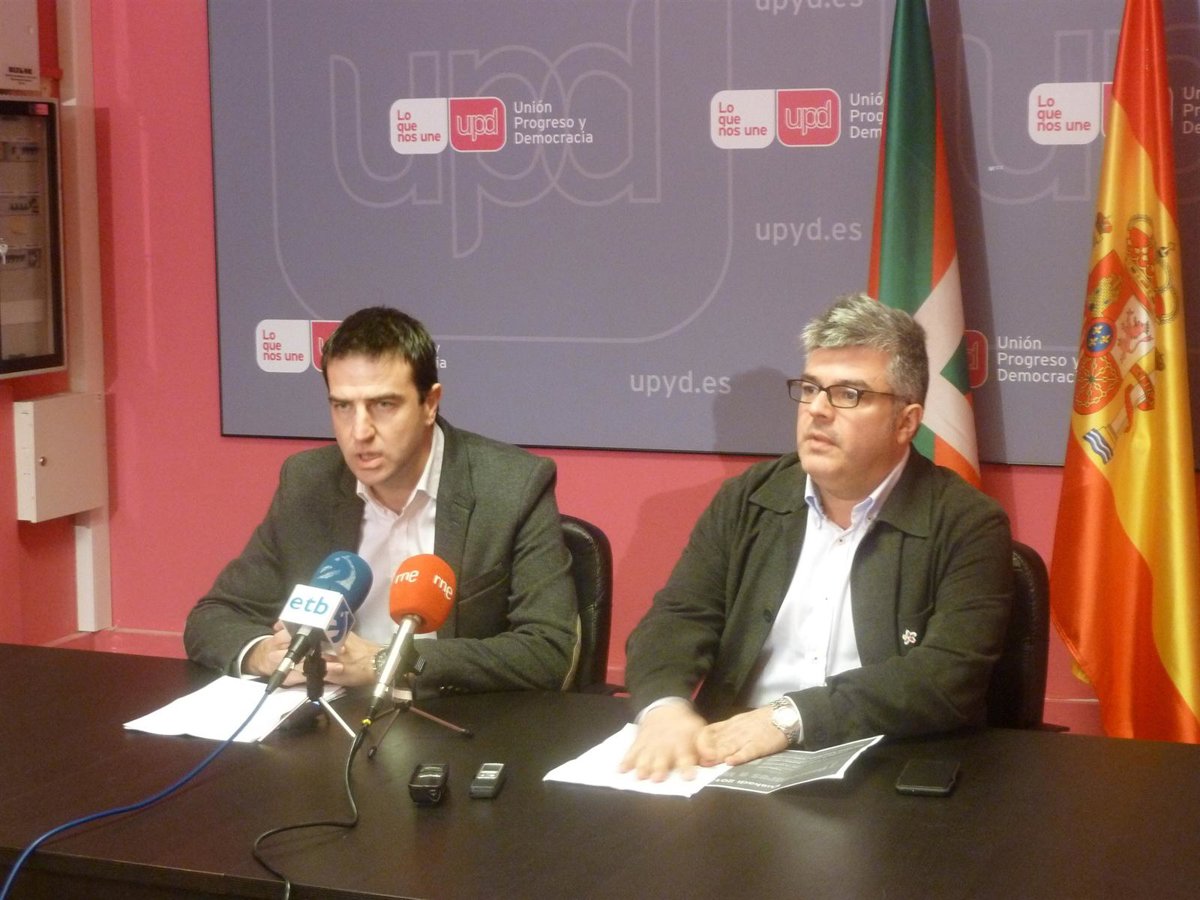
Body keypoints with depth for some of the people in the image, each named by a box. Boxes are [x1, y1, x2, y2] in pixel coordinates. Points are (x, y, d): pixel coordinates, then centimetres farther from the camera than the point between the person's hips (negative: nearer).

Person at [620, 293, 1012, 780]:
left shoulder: (968, 526, -3)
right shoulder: (746, 500, 9)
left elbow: (950, 677, -14)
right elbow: (677, 618, 3)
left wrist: (791, 717, -21)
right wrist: (665, 706, -19)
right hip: (734, 760, 2)